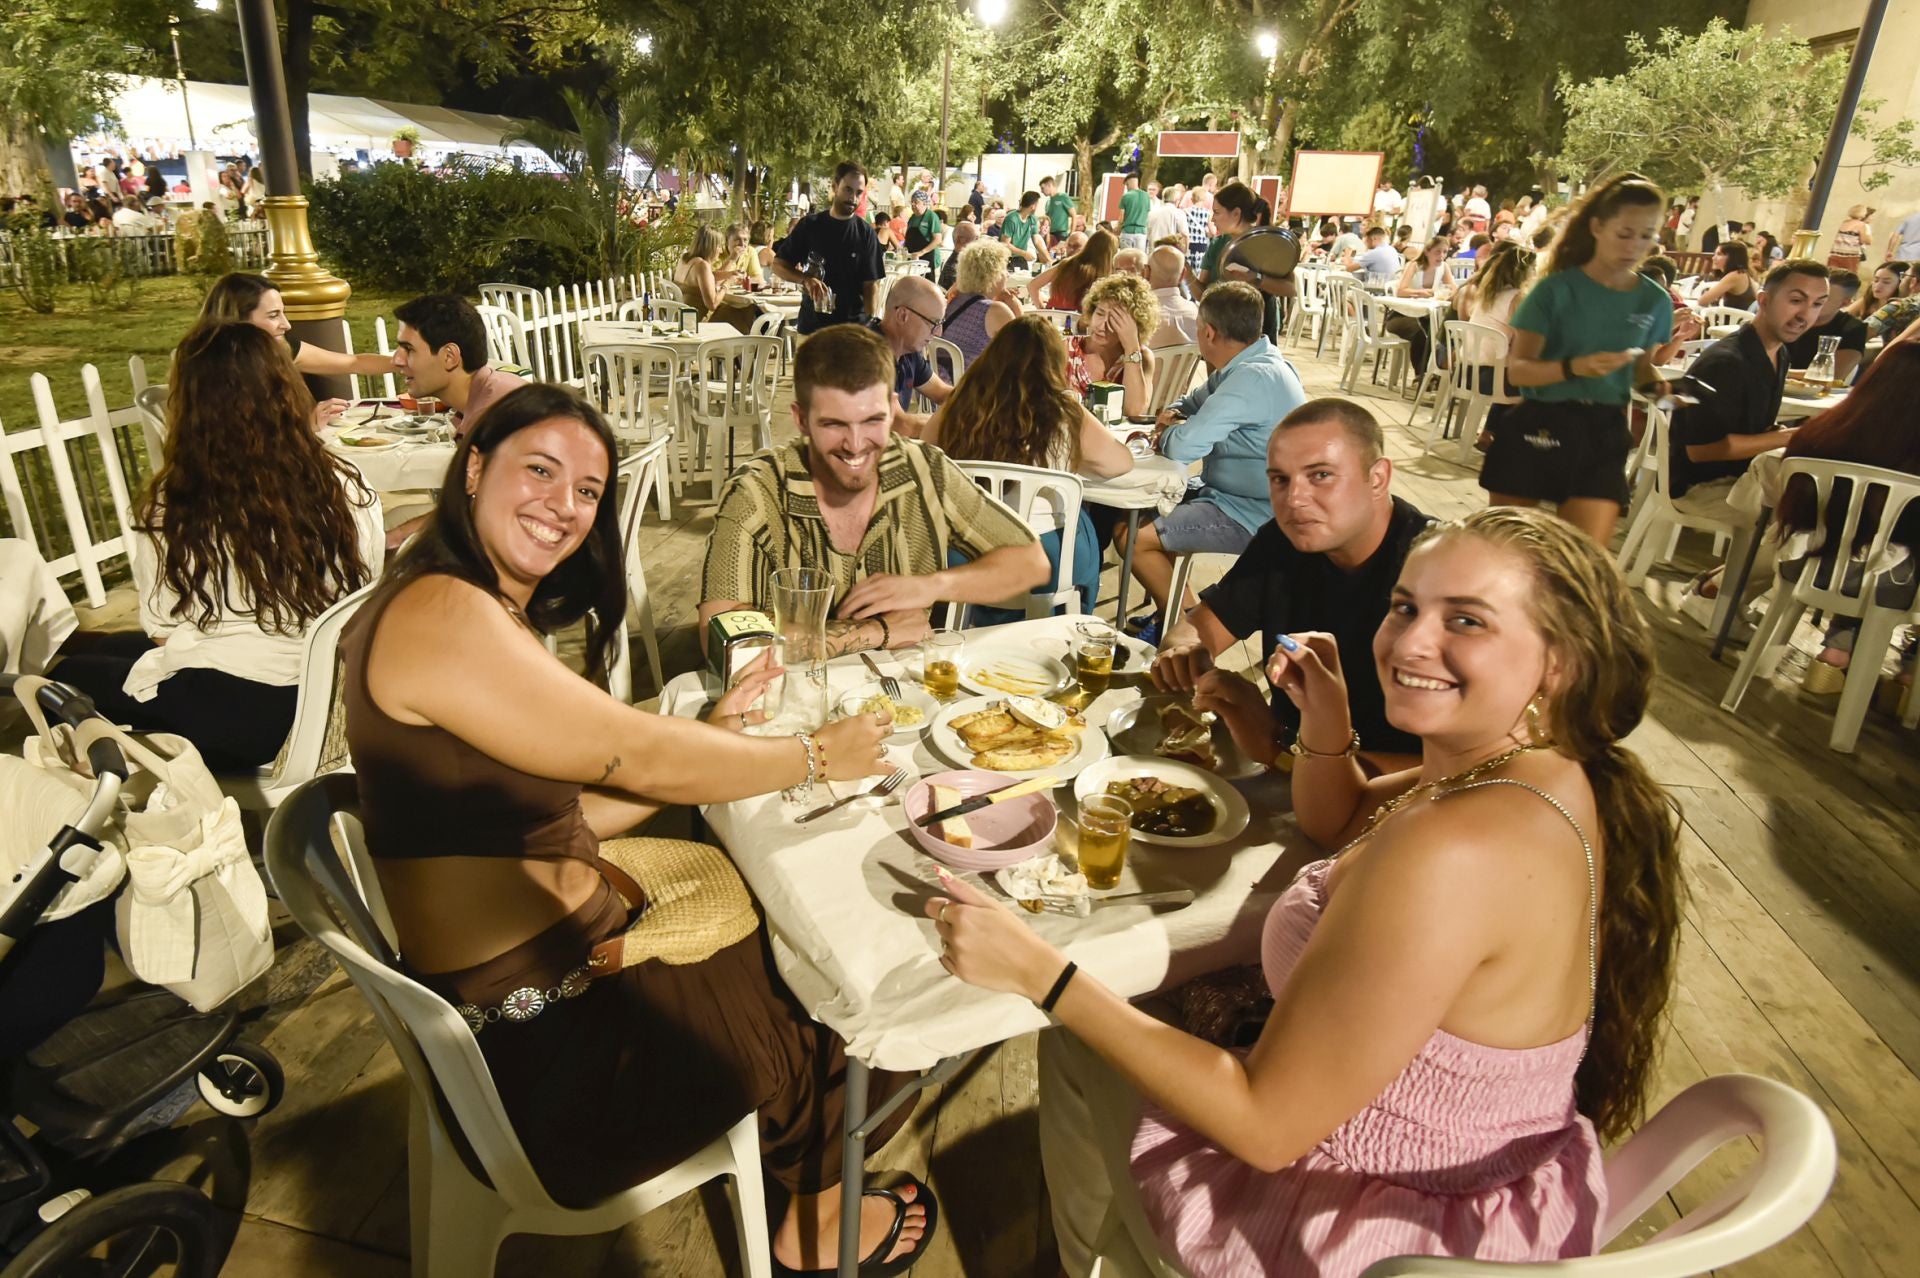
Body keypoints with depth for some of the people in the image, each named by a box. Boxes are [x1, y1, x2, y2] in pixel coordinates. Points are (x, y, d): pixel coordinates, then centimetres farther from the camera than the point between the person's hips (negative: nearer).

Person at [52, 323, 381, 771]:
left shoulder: (168, 505, -14)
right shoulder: (345, 487, -8)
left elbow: (163, 633, -4)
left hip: (230, 715, -4)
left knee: (70, 676, 27)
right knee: (115, 650, 30)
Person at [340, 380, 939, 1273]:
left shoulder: (501, 619, 8)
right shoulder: (441, 614, -23)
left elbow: (572, 811, 7)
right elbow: (635, 759, -22)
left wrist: (711, 735, 3)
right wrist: (815, 757, -10)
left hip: (575, 943, 9)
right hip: (538, 1038, -9)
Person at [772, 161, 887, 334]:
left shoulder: (865, 234, 0)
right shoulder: (810, 225, 3)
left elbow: (871, 285, -2)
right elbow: (778, 265, 6)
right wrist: (805, 279, -14)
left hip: (853, 328, -1)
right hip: (811, 326, 1)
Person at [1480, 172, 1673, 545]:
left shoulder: (1655, 302, 5)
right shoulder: (1557, 289, -7)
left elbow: (1641, 367, 19)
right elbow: (1517, 370, -12)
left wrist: (1658, 382, -3)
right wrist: (1575, 366, -29)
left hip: (1603, 434, 3)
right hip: (1538, 428, -3)